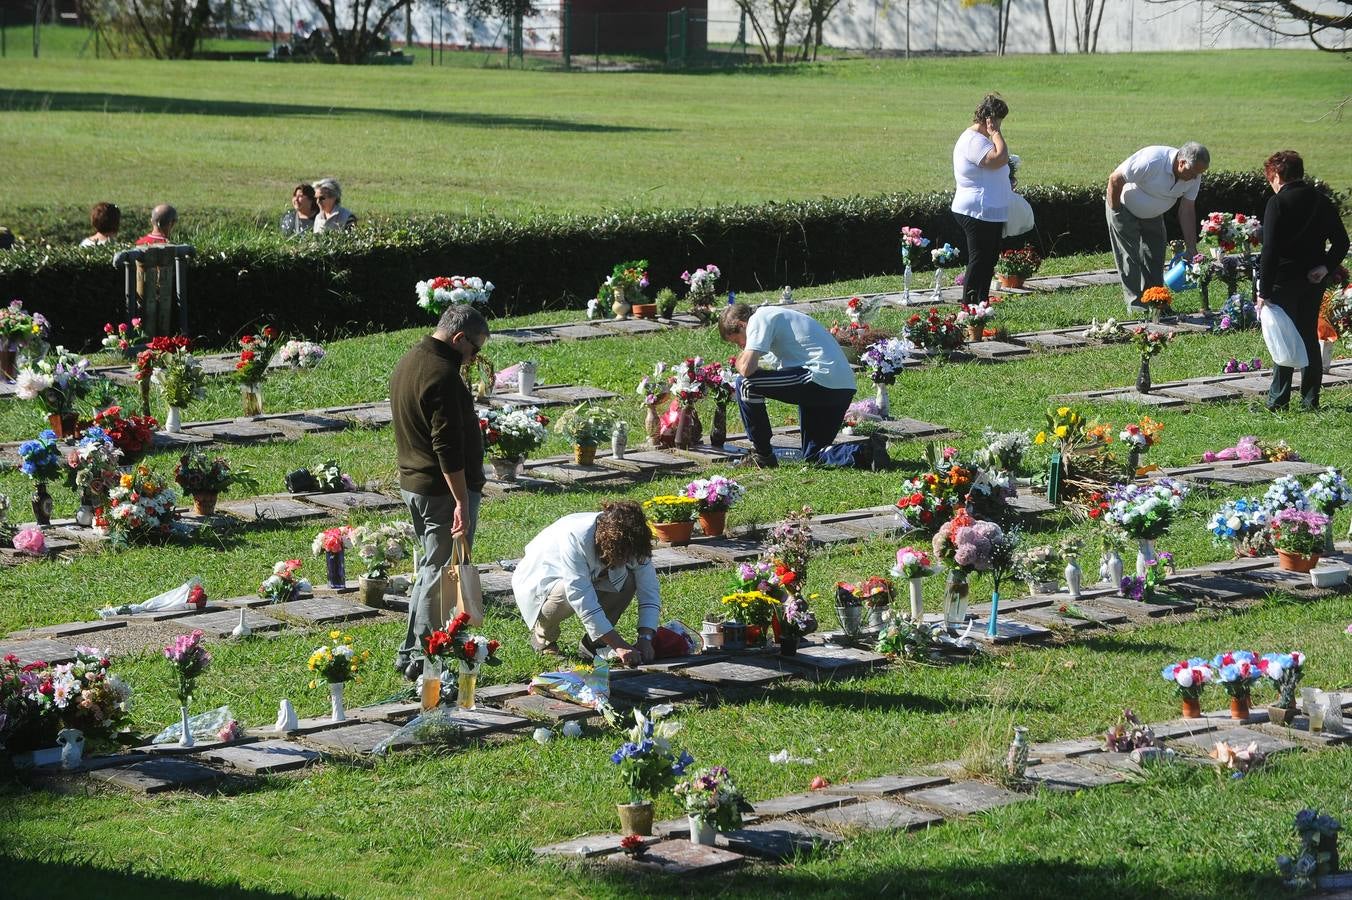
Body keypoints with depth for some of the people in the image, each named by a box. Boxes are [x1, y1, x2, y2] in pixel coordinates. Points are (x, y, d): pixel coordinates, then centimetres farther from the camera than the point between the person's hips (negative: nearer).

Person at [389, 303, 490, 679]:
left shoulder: (407, 362, 12)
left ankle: (411, 653, 25)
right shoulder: (442, 374, -20)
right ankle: (425, 659, 2)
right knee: (441, 574, -2)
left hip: (411, 483, 10)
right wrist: (462, 501, -23)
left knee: (429, 570, 19)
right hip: (443, 489, -10)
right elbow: (448, 447, -24)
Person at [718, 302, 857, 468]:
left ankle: (763, 455, 4)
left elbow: (747, 368, -12)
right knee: (814, 457, 21)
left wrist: (738, 362, 9)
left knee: (746, 384, -3)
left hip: (822, 379, -10)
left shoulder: (759, 319, -1)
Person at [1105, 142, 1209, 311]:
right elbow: (1115, 179, -28)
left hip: (1153, 215, 6)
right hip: (1125, 209, -6)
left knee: (1155, 259, 6)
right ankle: (1136, 306, -5)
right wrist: (1115, 213, -18)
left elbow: (1187, 211, -9)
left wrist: (1192, 250, -12)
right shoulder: (1151, 161, -38)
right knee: (1130, 259, -9)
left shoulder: (1194, 176, -17)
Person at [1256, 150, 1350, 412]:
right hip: (1314, 282, 6)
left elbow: (1270, 250, -17)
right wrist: (1326, 267, -3)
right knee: (1309, 336, 13)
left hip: (1285, 281, -6)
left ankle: (1278, 400, 1)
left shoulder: (1278, 203, -12)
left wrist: (1264, 292, -17)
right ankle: (1310, 398, 14)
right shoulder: (1322, 202, 8)